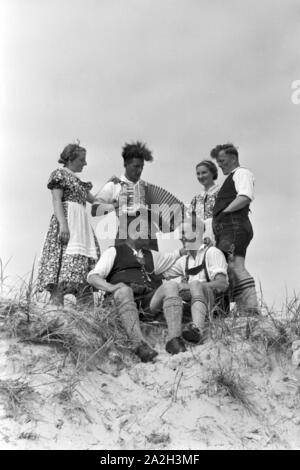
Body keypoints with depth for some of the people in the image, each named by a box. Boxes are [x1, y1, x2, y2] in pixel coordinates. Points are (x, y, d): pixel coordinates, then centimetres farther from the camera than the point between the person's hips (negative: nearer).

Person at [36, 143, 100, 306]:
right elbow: (57, 201, -7)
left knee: (85, 263, -4)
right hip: (67, 218, -8)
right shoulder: (59, 174, 6)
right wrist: (63, 224, -20)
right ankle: (56, 307, -30)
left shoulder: (78, 181, 29)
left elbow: (94, 200, 28)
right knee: (67, 261, -23)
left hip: (82, 223, 9)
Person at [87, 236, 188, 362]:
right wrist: (110, 287, -12)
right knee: (123, 290, -37)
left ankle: (174, 340, -40)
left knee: (171, 285, -24)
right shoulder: (114, 252, 19)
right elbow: (92, 277, 8)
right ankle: (140, 346, -52)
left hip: (150, 298, 3)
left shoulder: (150, 255, 34)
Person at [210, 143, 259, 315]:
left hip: (234, 225, -10)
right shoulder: (231, 179, 34)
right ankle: (244, 312, -4)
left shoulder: (242, 173, 5)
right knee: (232, 271, 1)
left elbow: (245, 197, -14)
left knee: (235, 266, -22)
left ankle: (252, 311, -30)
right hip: (226, 228, 10)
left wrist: (224, 211, -10)